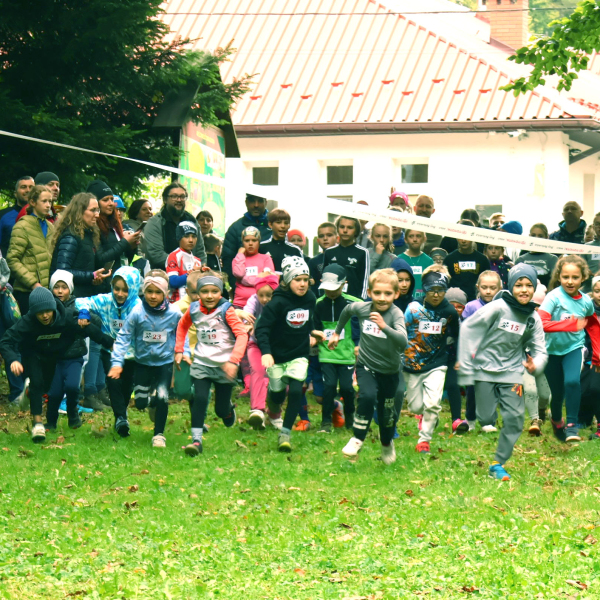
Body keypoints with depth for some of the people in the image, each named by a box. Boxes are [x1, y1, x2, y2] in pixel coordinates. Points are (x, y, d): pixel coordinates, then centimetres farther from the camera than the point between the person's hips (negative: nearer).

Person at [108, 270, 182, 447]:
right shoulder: (137, 312, -16)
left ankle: (159, 434, 8)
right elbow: (124, 336, -10)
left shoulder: (174, 313, -13)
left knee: (162, 398, -12)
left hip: (165, 362, -1)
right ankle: (152, 402, 41)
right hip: (143, 362, 1)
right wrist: (117, 362, -15)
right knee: (140, 402, 3)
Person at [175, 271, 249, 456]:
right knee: (199, 399, -17)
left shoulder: (226, 310, -14)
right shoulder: (193, 310, -2)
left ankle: (228, 409, 44)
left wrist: (233, 361, -26)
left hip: (224, 365, -2)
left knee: (221, 409, 7)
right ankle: (196, 440, -14)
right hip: (201, 363, 2)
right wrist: (179, 351, 14)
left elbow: (242, 334, -18)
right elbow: (182, 326, 20)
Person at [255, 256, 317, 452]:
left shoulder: (310, 299, -5)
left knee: (295, 391, -16)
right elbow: (262, 328, -24)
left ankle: (285, 434, -9)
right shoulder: (278, 302, -20)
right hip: (277, 356, -2)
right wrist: (265, 352, -35)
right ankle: (274, 409, 50)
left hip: (299, 355, 2)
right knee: (277, 392, 11)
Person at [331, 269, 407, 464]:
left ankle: (387, 444, 42)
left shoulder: (396, 314, -24)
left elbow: (402, 342, -39)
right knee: (367, 396, -27)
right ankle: (357, 439, -12)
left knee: (387, 411, 12)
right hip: (366, 366, 1)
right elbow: (347, 311, 14)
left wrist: (384, 326, -53)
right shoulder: (361, 308, -12)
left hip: (389, 370, -1)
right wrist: (337, 332, 24)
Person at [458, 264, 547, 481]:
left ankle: (498, 464, 7)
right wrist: (465, 363, -10)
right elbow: (468, 329, -10)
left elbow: (540, 350, 5)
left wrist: (535, 364, -19)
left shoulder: (533, 318, 2)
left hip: (511, 372, 4)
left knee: (515, 418, -5)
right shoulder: (498, 308, -13)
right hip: (485, 369, -4)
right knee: (486, 419, -7)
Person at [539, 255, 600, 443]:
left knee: (572, 381, -25)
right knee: (557, 392, 8)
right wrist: (571, 325, -37)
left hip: (574, 347, 1)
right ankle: (557, 422, 39)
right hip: (553, 350, -1)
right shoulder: (554, 297, -19)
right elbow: (541, 323, -31)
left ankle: (572, 425, -14)